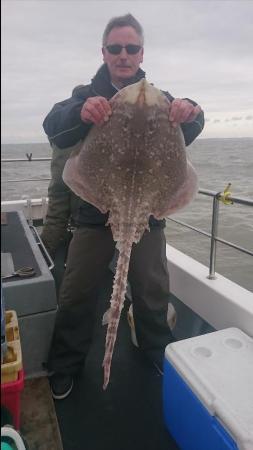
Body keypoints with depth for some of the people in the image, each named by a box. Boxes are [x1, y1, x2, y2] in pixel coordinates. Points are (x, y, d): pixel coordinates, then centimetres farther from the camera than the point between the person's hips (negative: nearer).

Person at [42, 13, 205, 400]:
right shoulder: (86, 95, 6)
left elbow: (184, 134, -9)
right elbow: (54, 128, -13)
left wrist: (190, 113, -34)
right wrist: (81, 112, -37)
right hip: (95, 212, 0)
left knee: (152, 294, 11)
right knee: (75, 295, 4)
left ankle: (160, 359, 36)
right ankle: (65, 368, 26)